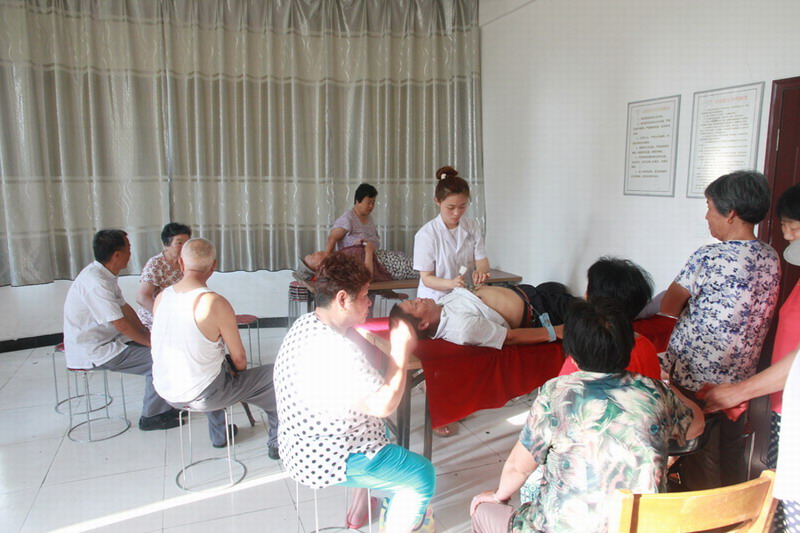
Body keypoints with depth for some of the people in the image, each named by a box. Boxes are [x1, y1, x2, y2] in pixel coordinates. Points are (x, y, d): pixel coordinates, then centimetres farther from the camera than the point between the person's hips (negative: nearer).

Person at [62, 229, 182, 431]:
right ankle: (152, 416, -1)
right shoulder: (96, 283, -27)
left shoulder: (104, 274, 5)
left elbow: (125, 308, 11)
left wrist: (147, 334, 3)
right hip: (93, 352, -10)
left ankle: (165, 405, 16)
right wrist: (150, 341, -13)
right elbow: (122, 325, -25)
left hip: (106, 340, 10)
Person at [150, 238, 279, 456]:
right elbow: (239, 359, -14)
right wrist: (237, 370, 10)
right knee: (274, 375, 7)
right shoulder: (216, 303, -22)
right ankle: (278, 443, 21)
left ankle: (218, 434, 48)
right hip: (200, 396, -7)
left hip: (165, 391, 7)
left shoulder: (161, 296, -3)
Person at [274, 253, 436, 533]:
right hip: (327, 460, -10)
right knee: (422, 475, -1)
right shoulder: (334, 349, -32)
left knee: (380, 429, 33)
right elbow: (385, 404, -30)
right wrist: (401, 350, -19)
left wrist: (394, 337, -3)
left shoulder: (306, 324, 0)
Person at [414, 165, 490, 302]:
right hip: (435, 300, -4)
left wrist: (480, 271, -18)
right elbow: (426, 278, -7)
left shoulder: (472, 227, 6)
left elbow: (482, 261, 7)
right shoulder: (426, 234, -8)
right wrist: (451, 283, -26)